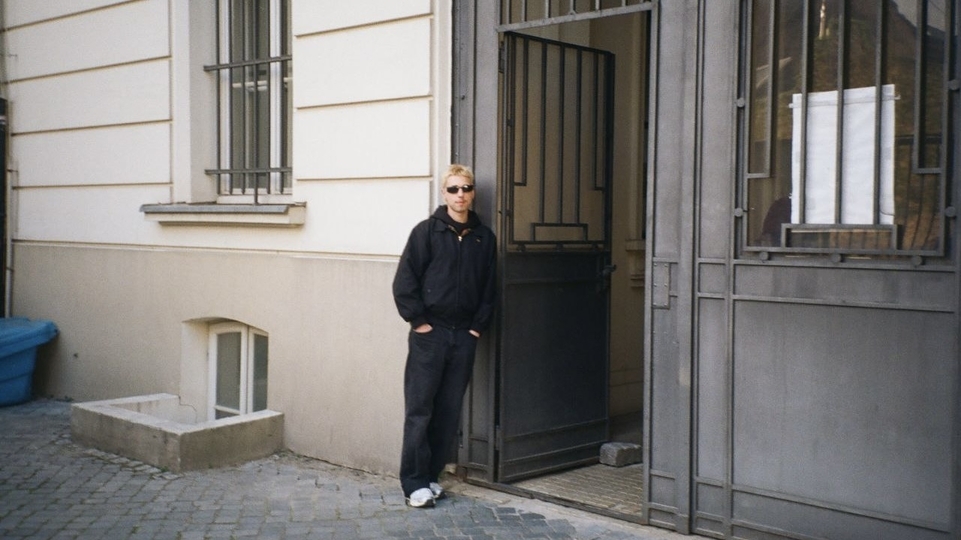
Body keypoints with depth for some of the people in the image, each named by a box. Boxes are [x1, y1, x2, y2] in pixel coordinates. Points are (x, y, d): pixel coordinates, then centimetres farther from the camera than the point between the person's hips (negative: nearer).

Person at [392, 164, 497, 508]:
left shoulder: (484, 237, 9)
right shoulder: (427, 231, -2)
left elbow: (488, 287, 11)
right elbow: (404, 281, -4)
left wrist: (479, 325, 3)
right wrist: (418, 321, -8)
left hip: (464, 336, 4)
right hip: (429, 334, -3)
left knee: (449, 412, 8)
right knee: (419, 410, -1)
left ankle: (431, 476, 19)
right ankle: (414, 483, 5)